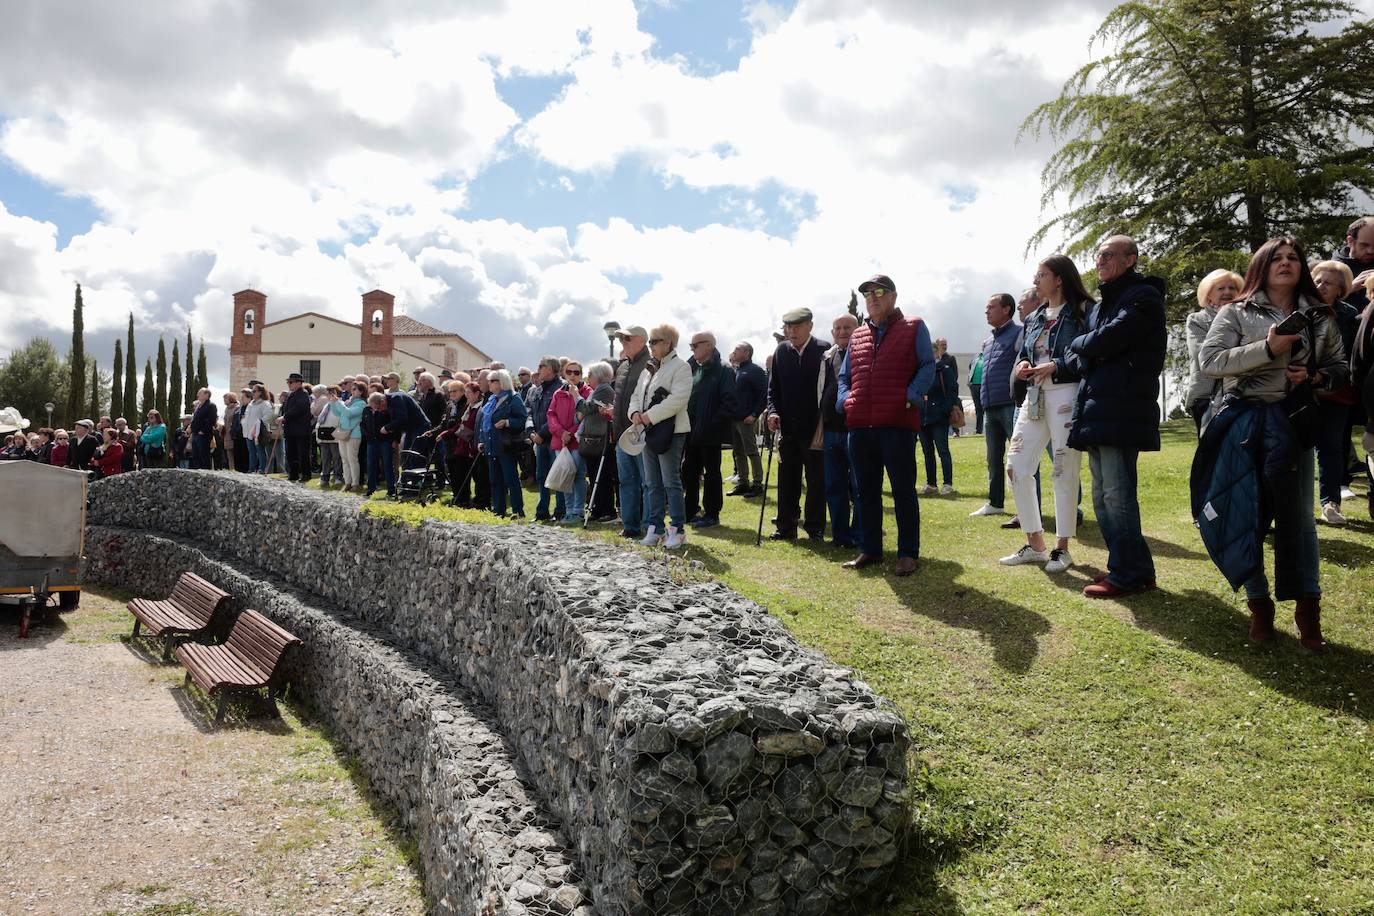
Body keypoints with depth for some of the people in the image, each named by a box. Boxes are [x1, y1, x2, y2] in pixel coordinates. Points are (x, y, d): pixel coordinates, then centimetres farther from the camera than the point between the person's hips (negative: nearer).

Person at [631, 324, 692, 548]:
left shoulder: (680, 367, -6)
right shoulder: (648, 369, 18)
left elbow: (678, 399, -18)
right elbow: (636, 395, 19)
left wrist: (650, 416, -20)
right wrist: (635, 412, -3)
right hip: (648, 431, 8)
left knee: (671, 482, -6)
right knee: (652, 483, 10)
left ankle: (677, 530, 1)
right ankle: (654, 528, 17)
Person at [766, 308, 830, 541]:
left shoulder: (823, 350, -6)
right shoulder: (781, 351, 6)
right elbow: (773, 386, 10)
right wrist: (773, 411, -4)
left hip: (815, 427, -4)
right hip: (787, 426, 4)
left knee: (816, 480, 4)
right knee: (787, 479, 9)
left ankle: (815, 528, 13)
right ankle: (786, 527, 17)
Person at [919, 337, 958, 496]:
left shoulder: (944, 370, -5)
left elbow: (953, 391, -9)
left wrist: (945, 409, -17)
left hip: (939, 418, -6)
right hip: (922, 417, 6)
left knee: (943, 450, -4)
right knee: (927, 451, 11)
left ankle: (947, 484, 0)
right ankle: (930, 483, 19)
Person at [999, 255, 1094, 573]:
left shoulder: (1083, 311, -2)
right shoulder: (1033, 318, 18)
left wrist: (1056, 366, -20)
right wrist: (1021, 366, 0)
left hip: (1066, 396, -7)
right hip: (1034, 398, 7)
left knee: (1064, 471, -3)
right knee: (1017, 467, 2)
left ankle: (1062, 548, 8)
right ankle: (1035, 544, 13)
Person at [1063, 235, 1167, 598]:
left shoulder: (1143, 297, -4)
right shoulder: (1101, 305, 23)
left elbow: (1107, 339, -17)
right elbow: (1073, 357, 18)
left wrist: (1080, 344, 3)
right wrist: (1083, 359, -5)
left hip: (1121, 412, -9)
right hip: (1095, 411, 9)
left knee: (1117, 494, -8)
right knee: (1103, 496, 12)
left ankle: (1126, 575, 0)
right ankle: (1138, 569, 21)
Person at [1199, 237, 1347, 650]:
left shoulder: (1319, 317, 10)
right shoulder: (1236, 313, 2)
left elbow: (1339, 366, 18)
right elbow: (1210, 359, -9)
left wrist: (1316, 377, -4)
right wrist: (1267, 349, -18)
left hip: (1293, 425, 2)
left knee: (1299, 517, 4)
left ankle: (1307, 606, 14)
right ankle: (1258, 603, 16)